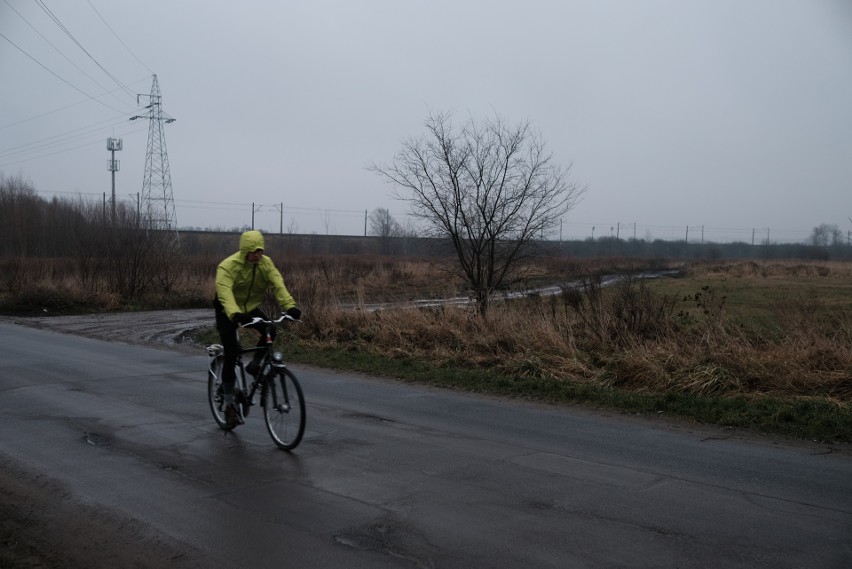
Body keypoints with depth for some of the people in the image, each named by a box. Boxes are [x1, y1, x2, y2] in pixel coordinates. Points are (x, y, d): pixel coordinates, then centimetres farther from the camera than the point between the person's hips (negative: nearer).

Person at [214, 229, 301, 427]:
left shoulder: (266, 263, -12)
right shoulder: (228, 266, -26)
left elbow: (278, 284, -23)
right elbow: (224, 292, -40)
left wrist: (290, 306, -39)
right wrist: (235, 314, -57)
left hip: (251, 308, 4)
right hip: (229, 312, -4)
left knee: (270, 330, -25)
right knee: (231, 355, -9)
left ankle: (254, 364, 1)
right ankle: (228, 403, 4)